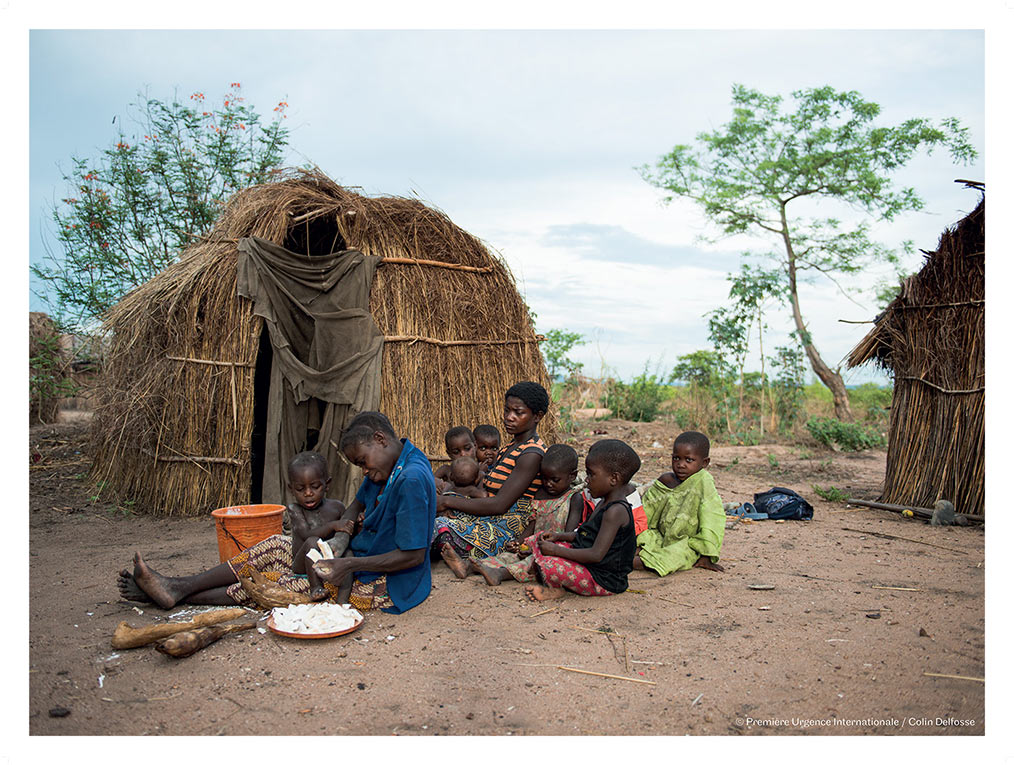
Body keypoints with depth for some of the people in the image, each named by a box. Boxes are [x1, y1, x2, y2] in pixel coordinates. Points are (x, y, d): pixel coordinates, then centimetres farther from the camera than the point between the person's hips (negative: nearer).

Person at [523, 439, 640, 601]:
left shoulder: (616, 511, -24)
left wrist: (556, 550, -23)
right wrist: (559, 536, 5)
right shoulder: (605, 503, 9)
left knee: (550, 566, -32)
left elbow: (596, 555, -29)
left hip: (603, 580, -10)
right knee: (538, 541, 11)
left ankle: (555, 589, 0)